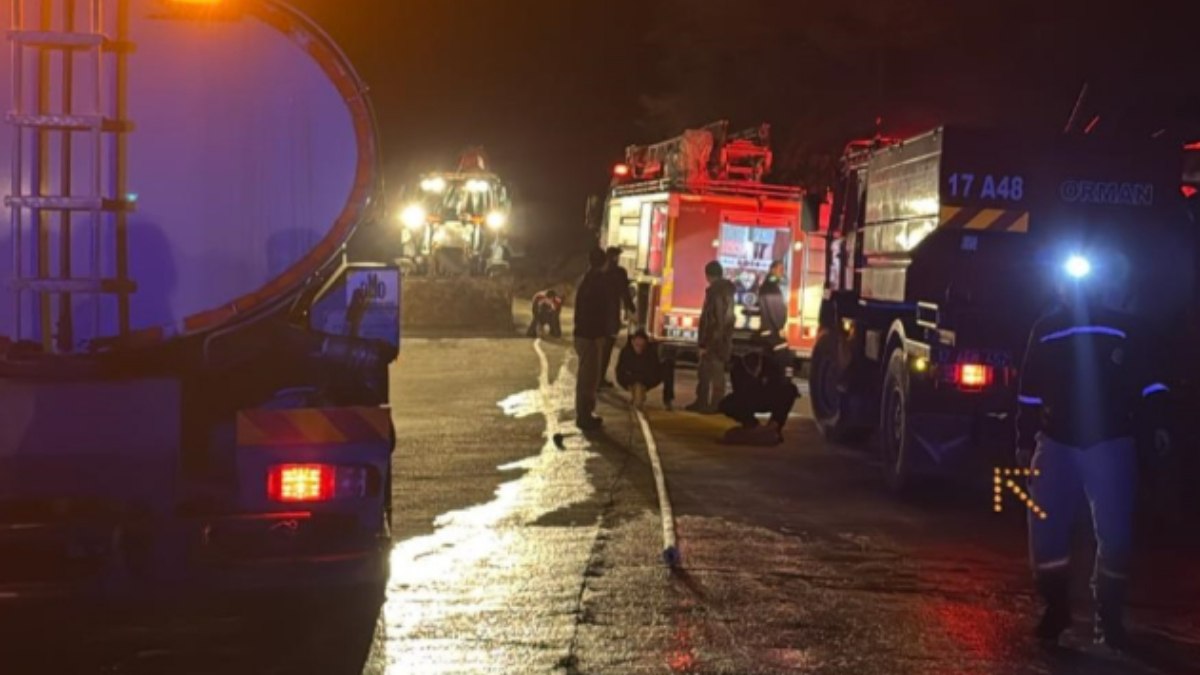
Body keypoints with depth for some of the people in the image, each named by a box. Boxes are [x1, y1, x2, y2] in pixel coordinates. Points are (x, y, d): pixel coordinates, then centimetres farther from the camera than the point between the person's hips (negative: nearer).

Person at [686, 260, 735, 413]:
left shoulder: (715, 292, -17)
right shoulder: (727, 291, 12)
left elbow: (709, 319, -20)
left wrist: (703, 343, -18)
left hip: (714, 339, -9)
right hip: (724, 338, 9)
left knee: (713, 374, -4)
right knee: (705, 372, 15)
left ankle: (714, 405, -1)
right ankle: (702, 403, 20)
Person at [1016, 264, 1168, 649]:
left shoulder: (1121, 328, 2)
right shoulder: (1045, 331, 7)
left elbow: (1146, 382, 4)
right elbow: (1030, 392, 11)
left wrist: (1157, 424, -7)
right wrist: (1024, 441, 10)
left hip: (1110, 445, -2)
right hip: (1056, 444, 2)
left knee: (1114, 533, -4)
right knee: (1046, 529, -2)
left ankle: (1108, 617, 10)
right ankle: (1056, 608, 16)